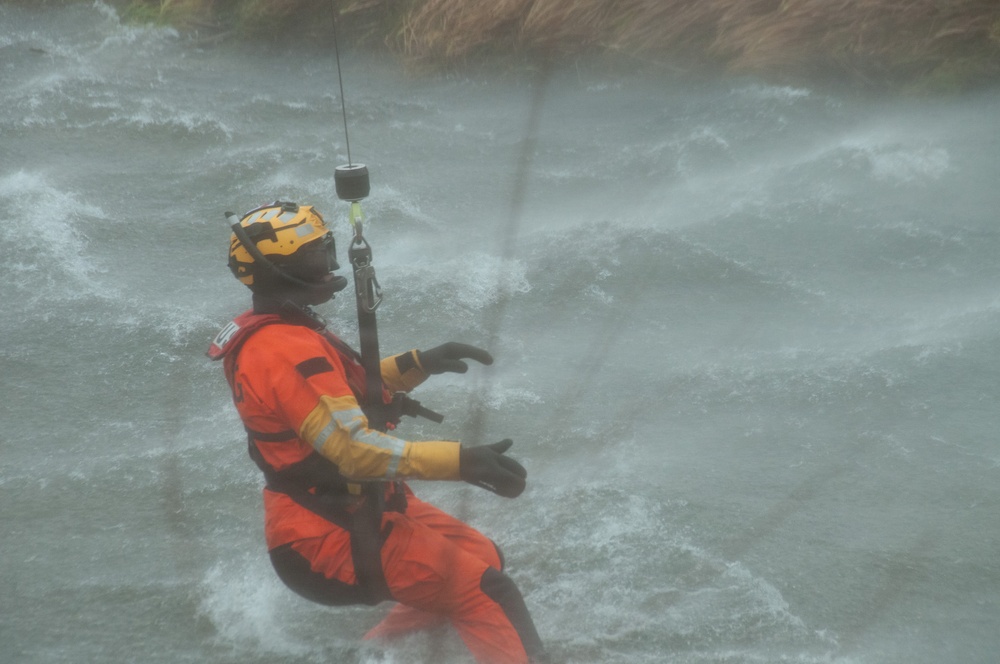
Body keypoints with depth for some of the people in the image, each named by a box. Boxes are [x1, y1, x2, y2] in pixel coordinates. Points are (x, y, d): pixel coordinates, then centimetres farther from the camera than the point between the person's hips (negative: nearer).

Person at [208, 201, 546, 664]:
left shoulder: (260, 335, 7)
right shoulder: (288, 351, -24)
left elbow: (344, 391, 19)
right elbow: (353, 447, -30)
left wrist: (416, 365, 7)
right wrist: (459, 461, -35)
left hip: (337, 510, 10)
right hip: (332, 541, -10)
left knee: (479, 556, 18)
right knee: (483, 590, -12)